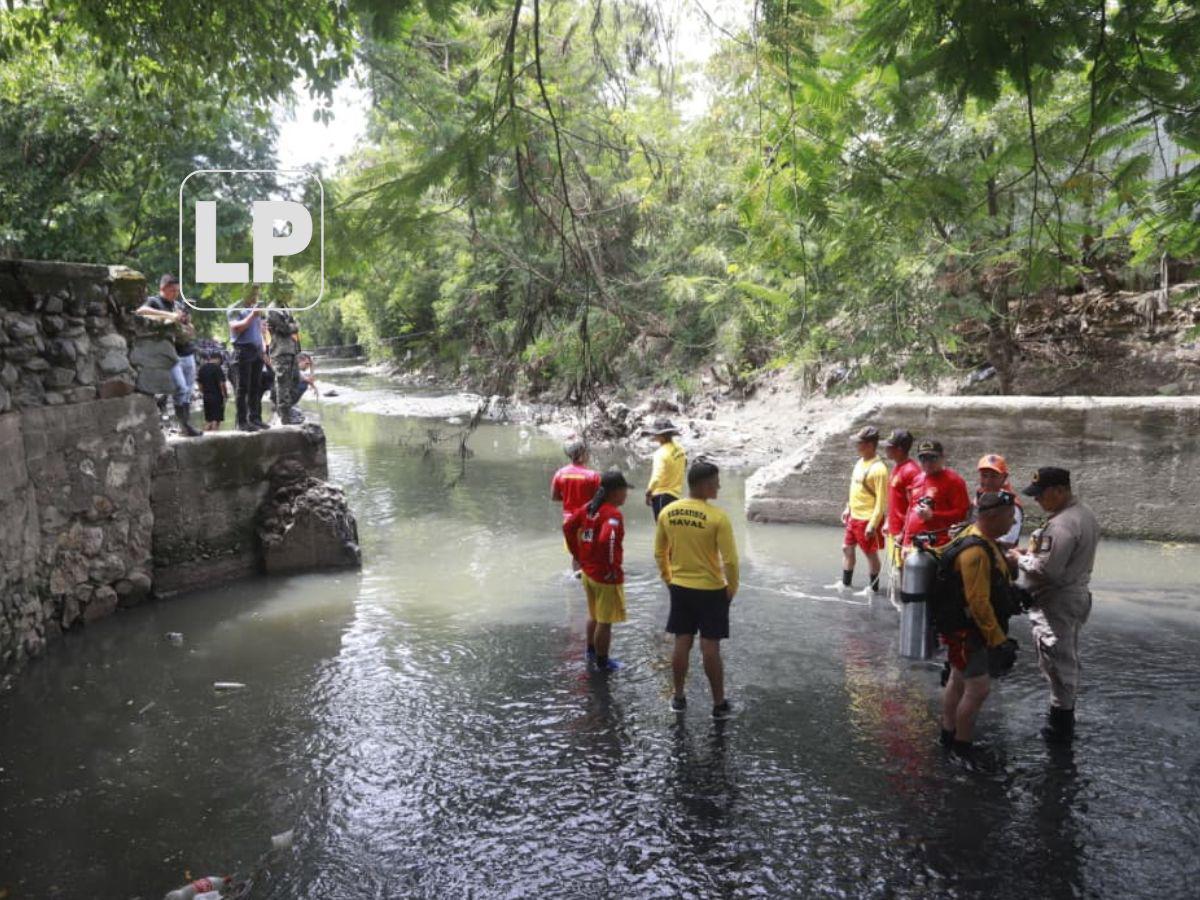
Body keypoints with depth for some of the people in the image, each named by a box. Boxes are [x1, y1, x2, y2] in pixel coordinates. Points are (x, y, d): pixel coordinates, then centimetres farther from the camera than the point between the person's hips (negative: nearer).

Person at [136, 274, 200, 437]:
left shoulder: (179, 305, 19)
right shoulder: (155, 301, 2)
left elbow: (192, 332, 23)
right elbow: (141, 311, -22)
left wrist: (187, 325, -1)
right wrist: (168, 315, -26)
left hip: (187, 352, 6)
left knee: (189, 390, 6)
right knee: (181, 388, -16)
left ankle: (186, 425, 13)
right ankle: (184, 425, -11)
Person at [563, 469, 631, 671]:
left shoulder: (589, 507, 3)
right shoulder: (613, 514, -22)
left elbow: (568, 528, 9)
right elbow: (607, 540, -36)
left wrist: (578, 555, 13)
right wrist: (613, 568, -23)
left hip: (588, 572, 8)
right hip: (607, 578, -8)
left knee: (594, 615, 26)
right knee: (605, 622, 7)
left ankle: (591, 651, 41)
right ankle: (602, 662, 18)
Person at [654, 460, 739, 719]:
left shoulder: (666, 512, -3)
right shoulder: (717, 517, -19)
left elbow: (659, 553, 6)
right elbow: (730, 559, -17)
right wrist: (732, 588, -2)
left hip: (680, 588, 4)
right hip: (711, 590, -4)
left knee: (682, 644, 14)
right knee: (710, 648, 5)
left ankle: (678, 698, 24)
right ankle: (719, 704, 16)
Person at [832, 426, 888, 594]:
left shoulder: (878, 468, -22)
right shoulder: (860, 462, 6)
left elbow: (881, 500, -21)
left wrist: (873, 524, -21)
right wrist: (848, 509, 18)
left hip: (867, 520, -9)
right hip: (854, 517, 9)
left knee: (870, 553, 6)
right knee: (847, 548, 15)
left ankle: (873, 587, 21)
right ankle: (845, 583, 28)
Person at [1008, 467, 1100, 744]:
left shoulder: (1062, 525, -26)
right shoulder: (1085, 514, 7)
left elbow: (1046, 569, -29)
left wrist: (1020, 559, -12)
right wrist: (1036, 549, 6)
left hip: (1057, 603, -10)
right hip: (1077, 594, 10)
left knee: (1057, 662, 1)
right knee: (1069, 658, 21)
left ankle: (1061, 725, 11)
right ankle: (1066, 716, 34)